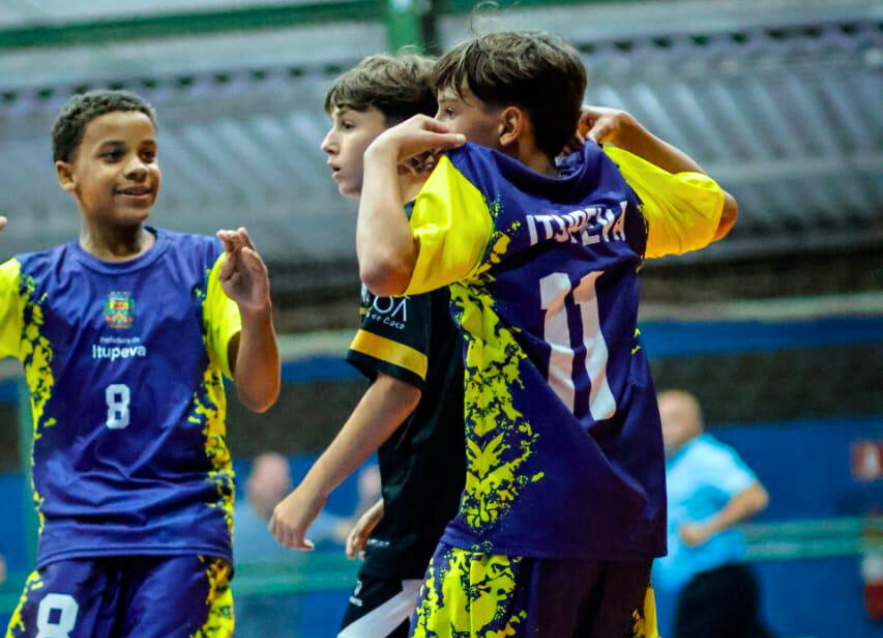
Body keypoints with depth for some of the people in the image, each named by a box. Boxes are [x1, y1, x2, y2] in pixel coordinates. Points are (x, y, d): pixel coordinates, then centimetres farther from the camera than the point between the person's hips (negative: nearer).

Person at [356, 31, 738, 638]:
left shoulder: (470, 181, -6)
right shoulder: (614, 178, 13)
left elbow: (385, 267, -24)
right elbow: (720, 210, 31)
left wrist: (384, 156, -9)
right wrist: (628, 132, 29)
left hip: (519, 514, -7)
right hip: (630, 507, 7)